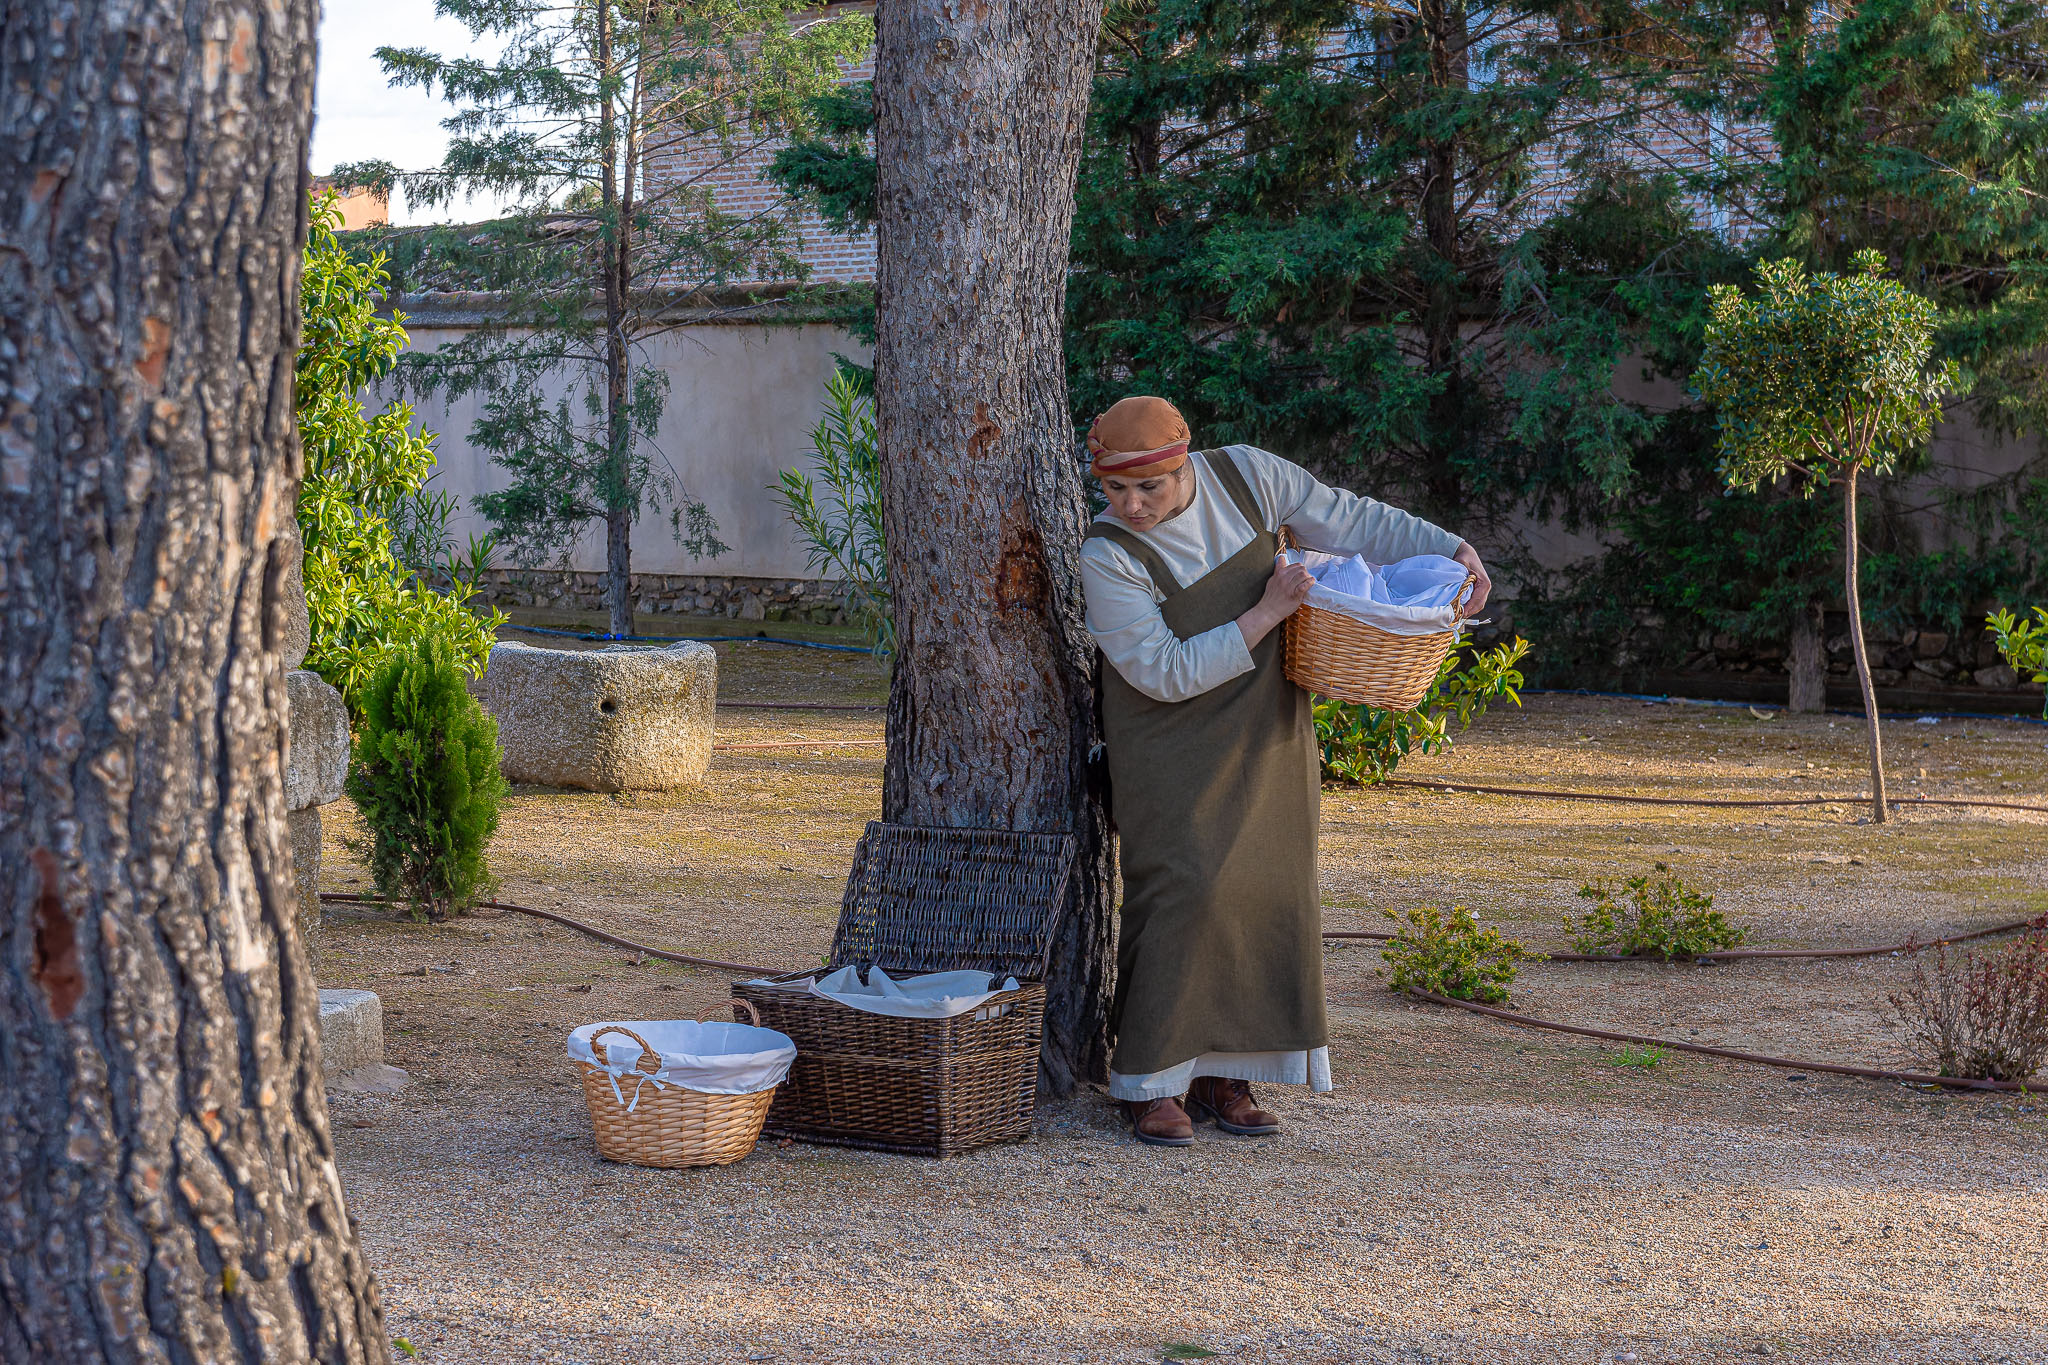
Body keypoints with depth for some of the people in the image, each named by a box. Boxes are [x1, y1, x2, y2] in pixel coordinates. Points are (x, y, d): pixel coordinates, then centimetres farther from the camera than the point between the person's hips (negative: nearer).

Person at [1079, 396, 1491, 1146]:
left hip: (1263, 721, 5)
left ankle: (1219, 1073, 13)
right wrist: (1264, 616, -26)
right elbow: (1165, 672, -24)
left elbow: (1348, 519, -3)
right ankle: (1152, 1083, -5)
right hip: (1172, 736, -5)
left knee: (1261, 889, 4)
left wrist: (1452, 550, -12)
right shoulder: (1107, 556, -23)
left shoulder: (1245, 475, -13)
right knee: (1181, 894, -14)